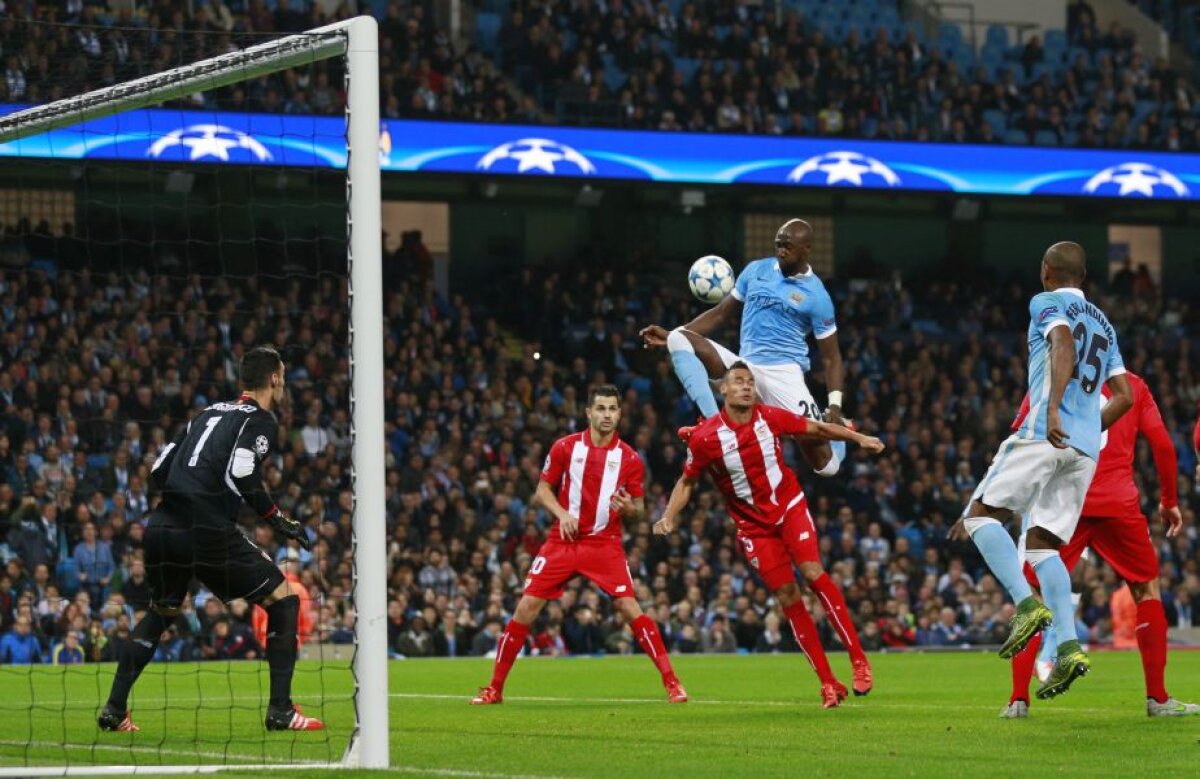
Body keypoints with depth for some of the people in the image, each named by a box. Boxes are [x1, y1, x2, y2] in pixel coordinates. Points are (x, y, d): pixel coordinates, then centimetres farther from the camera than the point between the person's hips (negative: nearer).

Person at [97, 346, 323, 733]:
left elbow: (158, 471, 20)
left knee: (161, 611, 29)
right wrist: (278, 519, -6)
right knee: (283, 599, 6)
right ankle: (280, 711, -1)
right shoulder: (261, 420, 2)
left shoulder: (210, 412, 22)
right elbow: (241, 475, -15)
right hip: (209, 533, -7)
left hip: (162, 527, 7)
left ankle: (114, 709, 23)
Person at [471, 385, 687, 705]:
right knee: (526, 608, -5)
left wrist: (630, 509, -18)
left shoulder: (629, 458, -1)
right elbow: (542, 490, 8)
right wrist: (561, 513, -11)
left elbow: (639, 509, 5)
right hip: (563, 542, 1)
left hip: (605, 544, -1)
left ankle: (671, 682, -8)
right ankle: (495, 688, 6)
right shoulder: (565, 447, 0)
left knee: (629, 608, -15)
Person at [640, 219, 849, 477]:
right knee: (679, 338, -18)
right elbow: (722, 313, 17)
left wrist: (835, 405, -12)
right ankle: (713, 420, -33)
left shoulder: (816, 295, -3)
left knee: (826, 464, -13)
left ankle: (837, 430, 27)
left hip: (783, 375, -4)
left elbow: (831, 356, 0)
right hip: (743, 367, 4)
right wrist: (670, 336, 10)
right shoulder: (756, 271, 8)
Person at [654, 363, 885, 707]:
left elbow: (816, 428, 5)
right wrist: (669, 518, -12)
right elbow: (686, 482, 1)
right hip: (754, 525, 0)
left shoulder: (771, 418, -9)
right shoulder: (704, 437, -13)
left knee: (813, 573, -19)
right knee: (787, 596, -4)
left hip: (790, 507, 0)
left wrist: (859, 438, 0)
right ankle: (828, 682, 1)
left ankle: (858, 659, -12)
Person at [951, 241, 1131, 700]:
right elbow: (1124, 396, 22)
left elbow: (1064, 343, -17)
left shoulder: (1047, 303, 4)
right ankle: (1069, 646, -11)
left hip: (1045, 434, -7)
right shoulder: (1105, 325, 26)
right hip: (1086, 448, 7)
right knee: (1042, 543, 8)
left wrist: (1054, 410, -29)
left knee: (982, 514, 0)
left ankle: (1028, 604, -22)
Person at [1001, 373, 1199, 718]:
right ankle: (1158, 699, 11)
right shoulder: (1132, 385, 10)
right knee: (1147, 590, 16)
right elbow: (1163, 446, 7)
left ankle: (1018, 699, -1)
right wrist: (1169, 501, 18)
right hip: (1118, 505, 0)